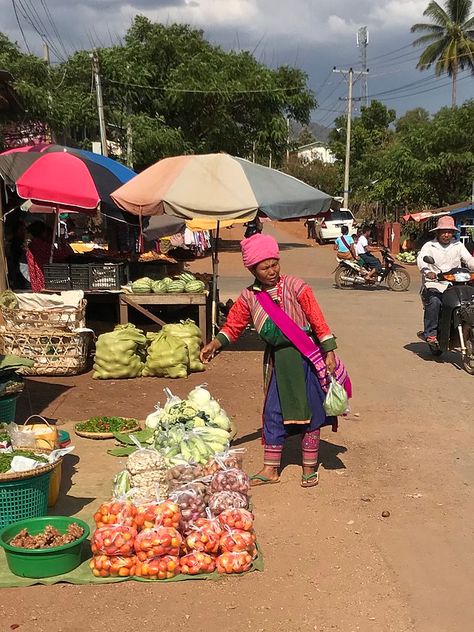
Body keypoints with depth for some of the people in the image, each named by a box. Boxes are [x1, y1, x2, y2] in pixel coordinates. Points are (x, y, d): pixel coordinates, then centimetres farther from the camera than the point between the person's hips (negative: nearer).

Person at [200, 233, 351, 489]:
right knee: (274, 412, 8)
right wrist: (216, 343, -16)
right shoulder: (249, 297, -2)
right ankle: (270, 469, 20)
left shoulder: (295, 287, -13)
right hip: (277, 359, 3)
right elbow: (233, 325, 2)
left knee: (310, 410, 6)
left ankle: (310, 468, 19)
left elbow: (317, 320, -12)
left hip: (305, 356, -3)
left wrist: (329, 353, -14)